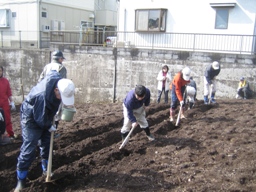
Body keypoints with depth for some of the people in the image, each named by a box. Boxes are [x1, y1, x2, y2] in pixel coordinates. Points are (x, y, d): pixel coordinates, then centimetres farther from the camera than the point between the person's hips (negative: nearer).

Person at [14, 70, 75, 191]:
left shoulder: (60, 81, -21)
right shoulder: (43, 95, -42)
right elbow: (40, 119, -30)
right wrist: (49, 126, -10)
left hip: (46, 116, 8)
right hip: (31, 118, -7)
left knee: (47, 143, 13)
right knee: (29, 147, -9)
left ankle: (46, 170, 30)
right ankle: (21, 180, 2)